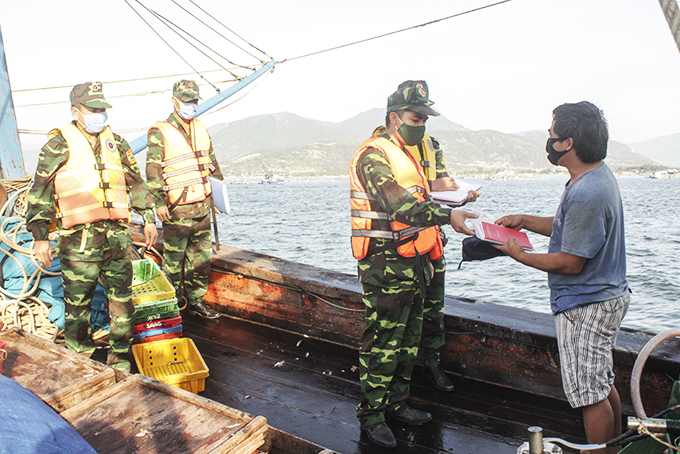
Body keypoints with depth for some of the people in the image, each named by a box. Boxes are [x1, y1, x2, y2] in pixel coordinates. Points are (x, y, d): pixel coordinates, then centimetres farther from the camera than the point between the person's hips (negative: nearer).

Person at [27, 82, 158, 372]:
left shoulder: (116, 143, 14)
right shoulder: (58, 146, 0)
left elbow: (136, 183, 21)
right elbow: (41, 193, 0)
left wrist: (148, 219, 19)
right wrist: (40, 236, -4)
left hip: (117, 235, 4)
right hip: (78, 240, -3)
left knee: (122, 299, 6)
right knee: (77, 302, 4)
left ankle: (120, 356, 21)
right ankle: (80, 357, 22)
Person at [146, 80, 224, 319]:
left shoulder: (200, 128, 14)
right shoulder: (159, 132, -6)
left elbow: (212, 162, 22)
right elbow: (153, 170, -10)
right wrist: (159, 202, -16)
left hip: (203, 207, 6)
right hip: (177, 209, -6)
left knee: (201, 256, 10)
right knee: (174, 259, 2)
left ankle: (195, 300, 23)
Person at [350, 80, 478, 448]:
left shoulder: (408, 155, 19)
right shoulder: (373, 155, -13)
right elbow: (398, 206, -27)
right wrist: (447, 216, -32)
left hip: (413, 265, 10)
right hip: (385, 267, -10)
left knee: (407, 340, 17)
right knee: (382, 342, -2)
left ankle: (396, 403, 31)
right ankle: (371, 414, 12)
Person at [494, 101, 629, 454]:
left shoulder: (586, 194, -28)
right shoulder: (598, 175, 6)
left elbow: (570, 263, -23)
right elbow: (569, 228, 17)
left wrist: (519, 255, -12)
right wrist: (525, 221, 8)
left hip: (586, 306, -11)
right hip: (605, 296, 11)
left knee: (590, 394, 3)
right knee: (602, 384, 22)